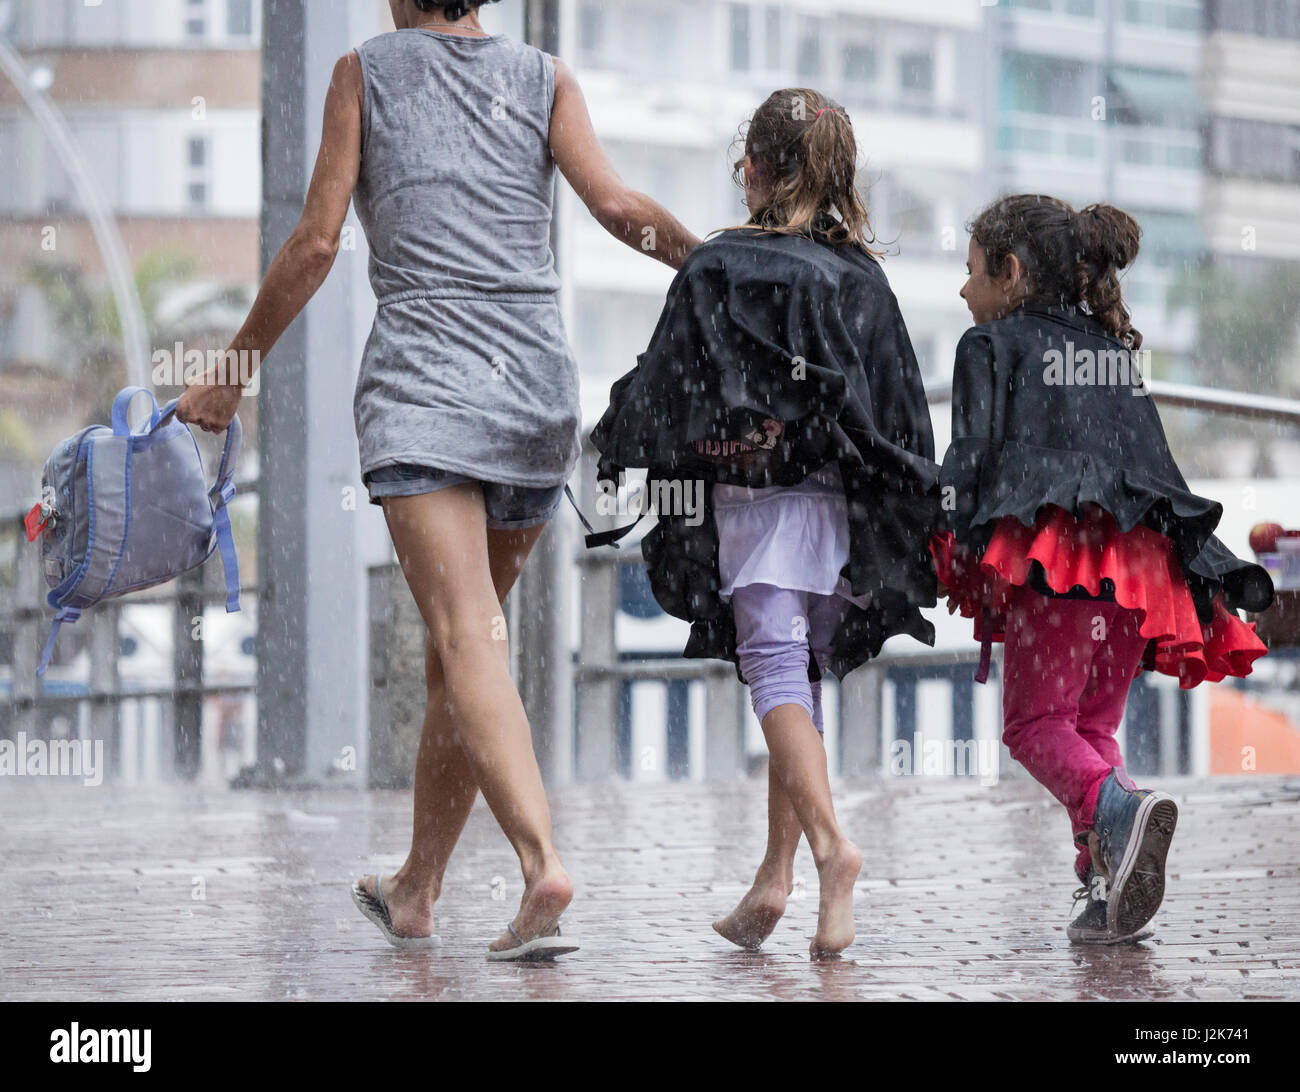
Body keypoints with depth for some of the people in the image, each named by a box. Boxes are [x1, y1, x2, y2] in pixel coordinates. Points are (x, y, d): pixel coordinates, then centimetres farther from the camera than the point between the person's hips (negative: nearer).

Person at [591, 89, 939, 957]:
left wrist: (647, 475, 8)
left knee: (776, 669, -10)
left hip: (754, 496, -4)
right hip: (841, 506, 4)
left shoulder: (719, 268, -2)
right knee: (800, 675, 12)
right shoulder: (863, 277, 9)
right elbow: (901, 406, 10)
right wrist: (903, 527, 16)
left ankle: (830, 844, -31)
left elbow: (668, 388, -3)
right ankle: (776, 877, 9)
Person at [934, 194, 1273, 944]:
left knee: (1036, 722, -5)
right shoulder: (1118, 347, 27)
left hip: (1052, 548, -6)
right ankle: (1110, 889, -2)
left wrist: (946, 542, -4)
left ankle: (1119, 809, -34)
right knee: (1095, 724, 12)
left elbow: (973, 452, -3)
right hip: (1140, 551, 6)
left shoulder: (993, 343, 9)